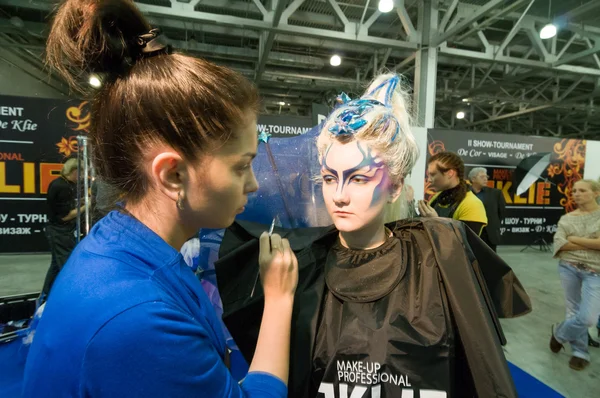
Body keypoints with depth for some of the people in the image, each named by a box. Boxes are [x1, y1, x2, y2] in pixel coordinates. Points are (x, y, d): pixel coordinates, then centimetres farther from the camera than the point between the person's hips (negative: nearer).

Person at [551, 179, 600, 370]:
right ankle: (580, 352, 27)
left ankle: (559, 333, 19)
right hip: (569, 268, 2)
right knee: (574, 311, 10)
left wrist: (574, 239, -9)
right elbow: (559, 242, -8)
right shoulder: (567, 218, 3)